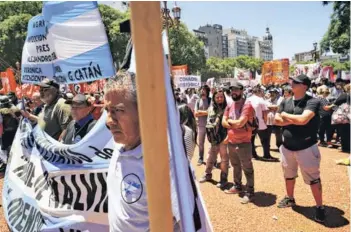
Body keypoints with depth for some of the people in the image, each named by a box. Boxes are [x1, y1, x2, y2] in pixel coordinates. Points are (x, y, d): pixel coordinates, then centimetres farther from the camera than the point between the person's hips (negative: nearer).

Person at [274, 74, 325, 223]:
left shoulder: (312, 102, -15)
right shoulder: (285, 102, 4)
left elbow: (303, 119, -30)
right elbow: (277, 120, -2)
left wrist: (285, 115, -14)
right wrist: (294, 120, -16)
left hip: (306, 147, -6)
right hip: (287, 147, 6)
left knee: (313, 178, 5)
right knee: (289, 175, 21)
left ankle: (319, 207, 22)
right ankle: (289, 199, 41)